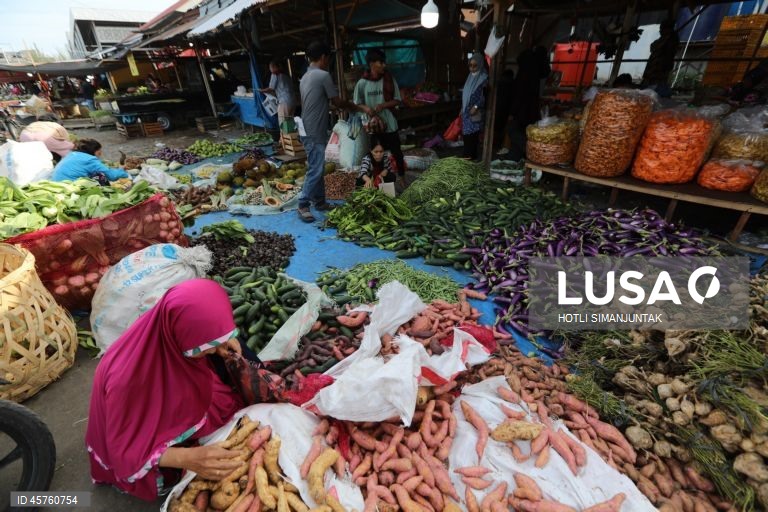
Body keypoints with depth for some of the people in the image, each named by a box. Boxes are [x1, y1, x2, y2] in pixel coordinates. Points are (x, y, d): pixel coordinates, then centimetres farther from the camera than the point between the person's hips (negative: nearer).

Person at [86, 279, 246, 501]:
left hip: (169, 408, 6)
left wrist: (219, 341, -19)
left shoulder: (171, 331, -25)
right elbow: (123, 449, -28)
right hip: (134, 442, -5)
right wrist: (186, 458, -42)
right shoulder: (128, 376, -42)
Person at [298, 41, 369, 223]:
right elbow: (338, 102, -9)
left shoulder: (305, 77, 15)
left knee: (318, 168, 14)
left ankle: (320, 202, 23)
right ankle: (303, 206, 1)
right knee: (315, 170, -6)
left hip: (309, 131, 10)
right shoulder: (323, 75, -13)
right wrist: (361, 107, 2)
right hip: (314, 133, -10)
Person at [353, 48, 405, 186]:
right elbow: (358, 105, 1)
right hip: (372, 126, -1)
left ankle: (402, 178, 26)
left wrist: (383, 105, -16)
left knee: (397, 152, 8)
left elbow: (397, 100, 1)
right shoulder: (362, 83, -5)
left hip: (389, 124, 1)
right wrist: (369, 111, -17)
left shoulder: (390, 79, -2)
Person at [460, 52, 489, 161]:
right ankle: (467, 156, 16)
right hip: (466, 111, 7)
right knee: (466, 135, 8)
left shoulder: (484, 78, -8)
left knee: (472, 135, -8)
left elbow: (485, 96, -13)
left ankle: (471, 157, -2)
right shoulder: (470, 76, 14)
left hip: (475, 113, -7)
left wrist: (476, 107, -22)